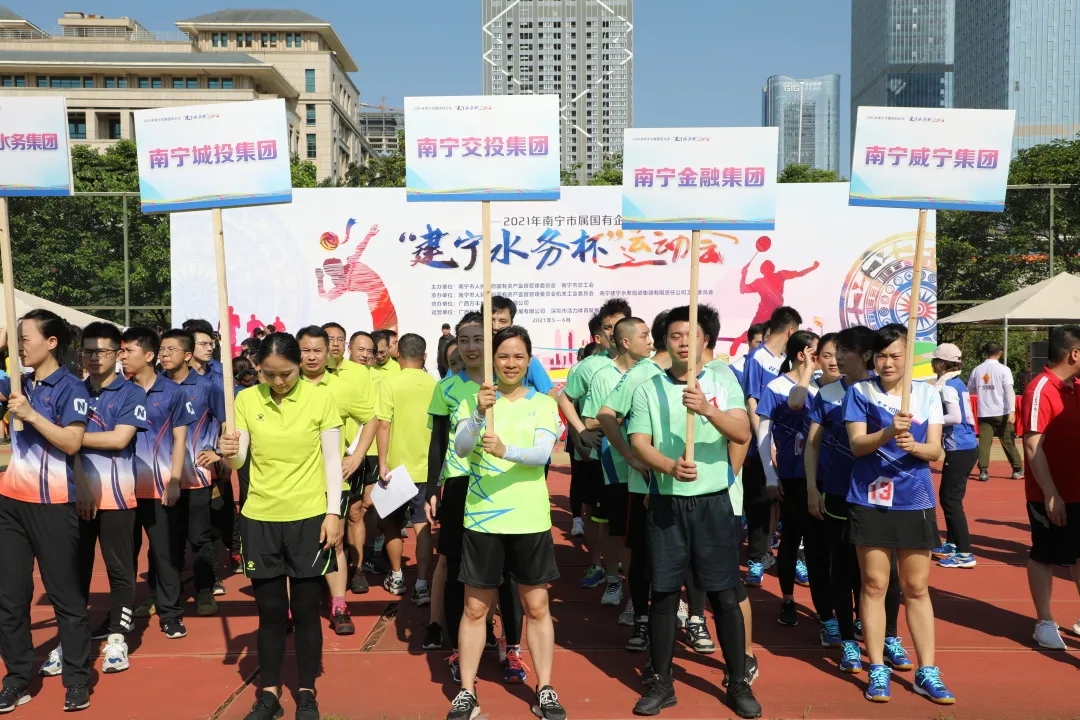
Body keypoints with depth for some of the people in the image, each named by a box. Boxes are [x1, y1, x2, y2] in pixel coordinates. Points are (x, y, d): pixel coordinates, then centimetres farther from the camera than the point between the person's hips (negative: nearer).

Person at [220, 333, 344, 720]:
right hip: (260, 518, 2)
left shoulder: (320, 398, -6)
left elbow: (332, 460, -3)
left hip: (309, 518, -2)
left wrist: (333, 513, -8)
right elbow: (240, 461, 0)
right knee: (270, 610, 9)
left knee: (305, 609, 6)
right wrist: (230, 454, -23)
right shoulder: (246, 399, -1)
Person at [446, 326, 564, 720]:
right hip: (481, 518, 0)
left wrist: (506, 450, -33)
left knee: (537, 607, 9)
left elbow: (542, 453, -14)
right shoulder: (474, 400, 1)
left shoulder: (543, 403, 1)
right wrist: (478, 413, -31)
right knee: (475, 608, 9)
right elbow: (460, 448, -14)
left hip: (530, 520, 0)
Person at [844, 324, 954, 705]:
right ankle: (878, 670, 15)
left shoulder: (928, 393, 3)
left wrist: (914, 445, -24)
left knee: (917, 588, 8)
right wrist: (888, 432, -28)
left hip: (915, 501, 1)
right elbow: (857, 444, -10)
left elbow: (934, 449, -2)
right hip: (870, 500, -1)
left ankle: (927, 672, 19)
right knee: (874, 584, 5)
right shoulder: (860, 391, -1)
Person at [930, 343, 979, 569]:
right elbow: (958, 414, 13)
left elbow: (955, 417, -24)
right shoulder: (958, 383, 12)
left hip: (959, 450, -9)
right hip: (967, 447, 9)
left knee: (951, 500, -4)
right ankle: (951, 545, 27)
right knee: (946, 496, 18)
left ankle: (965, 554, -2)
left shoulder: (947, 386, -14)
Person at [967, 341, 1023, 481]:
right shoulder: (1003, 369, -5)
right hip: (1002, 413, -2)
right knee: (1008, 442, 7)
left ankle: (983, 471, -5)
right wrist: (1012, 411, -17)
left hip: (984, 413, 2)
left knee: (984, 442, 2)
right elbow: (1009, 391, -13)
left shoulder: (977, 370, 5)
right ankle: (1018, 470, 15)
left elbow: (970, 390, 13)